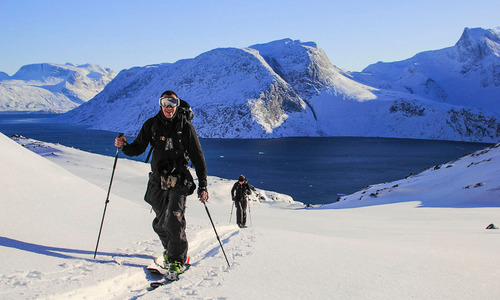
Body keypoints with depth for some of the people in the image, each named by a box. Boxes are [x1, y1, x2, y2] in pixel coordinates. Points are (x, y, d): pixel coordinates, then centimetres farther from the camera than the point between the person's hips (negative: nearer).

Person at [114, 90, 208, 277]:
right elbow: (138, 148, 10)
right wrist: (124, 146, -14)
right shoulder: (152, 125, 5)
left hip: (179, 181, -3)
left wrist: (203, 186, -3)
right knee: (160, 222, 9)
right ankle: (170, 249, 35)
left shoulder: (185, 127, -2)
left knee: (173, 221, -14)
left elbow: (198, 158, 1)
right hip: (157, 180, 3)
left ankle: (177, 260, 1)